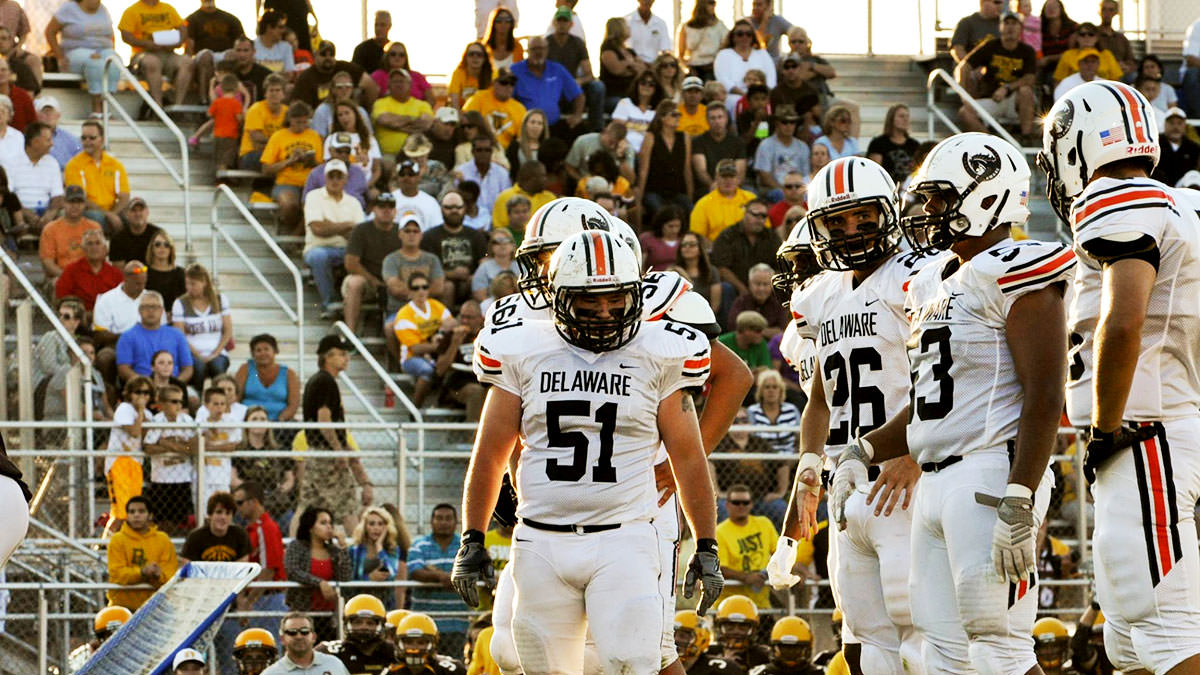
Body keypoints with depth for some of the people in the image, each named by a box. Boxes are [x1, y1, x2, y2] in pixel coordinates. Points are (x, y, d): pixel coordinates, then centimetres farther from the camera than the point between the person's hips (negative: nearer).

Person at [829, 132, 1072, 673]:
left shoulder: (1014, 274, -10)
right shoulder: (935, 284, 20)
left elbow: (1044, 396, -17)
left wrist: (1018, 505, -24)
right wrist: (863, 452, 12)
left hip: (990, 479, -10)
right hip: (935, 483, 10)